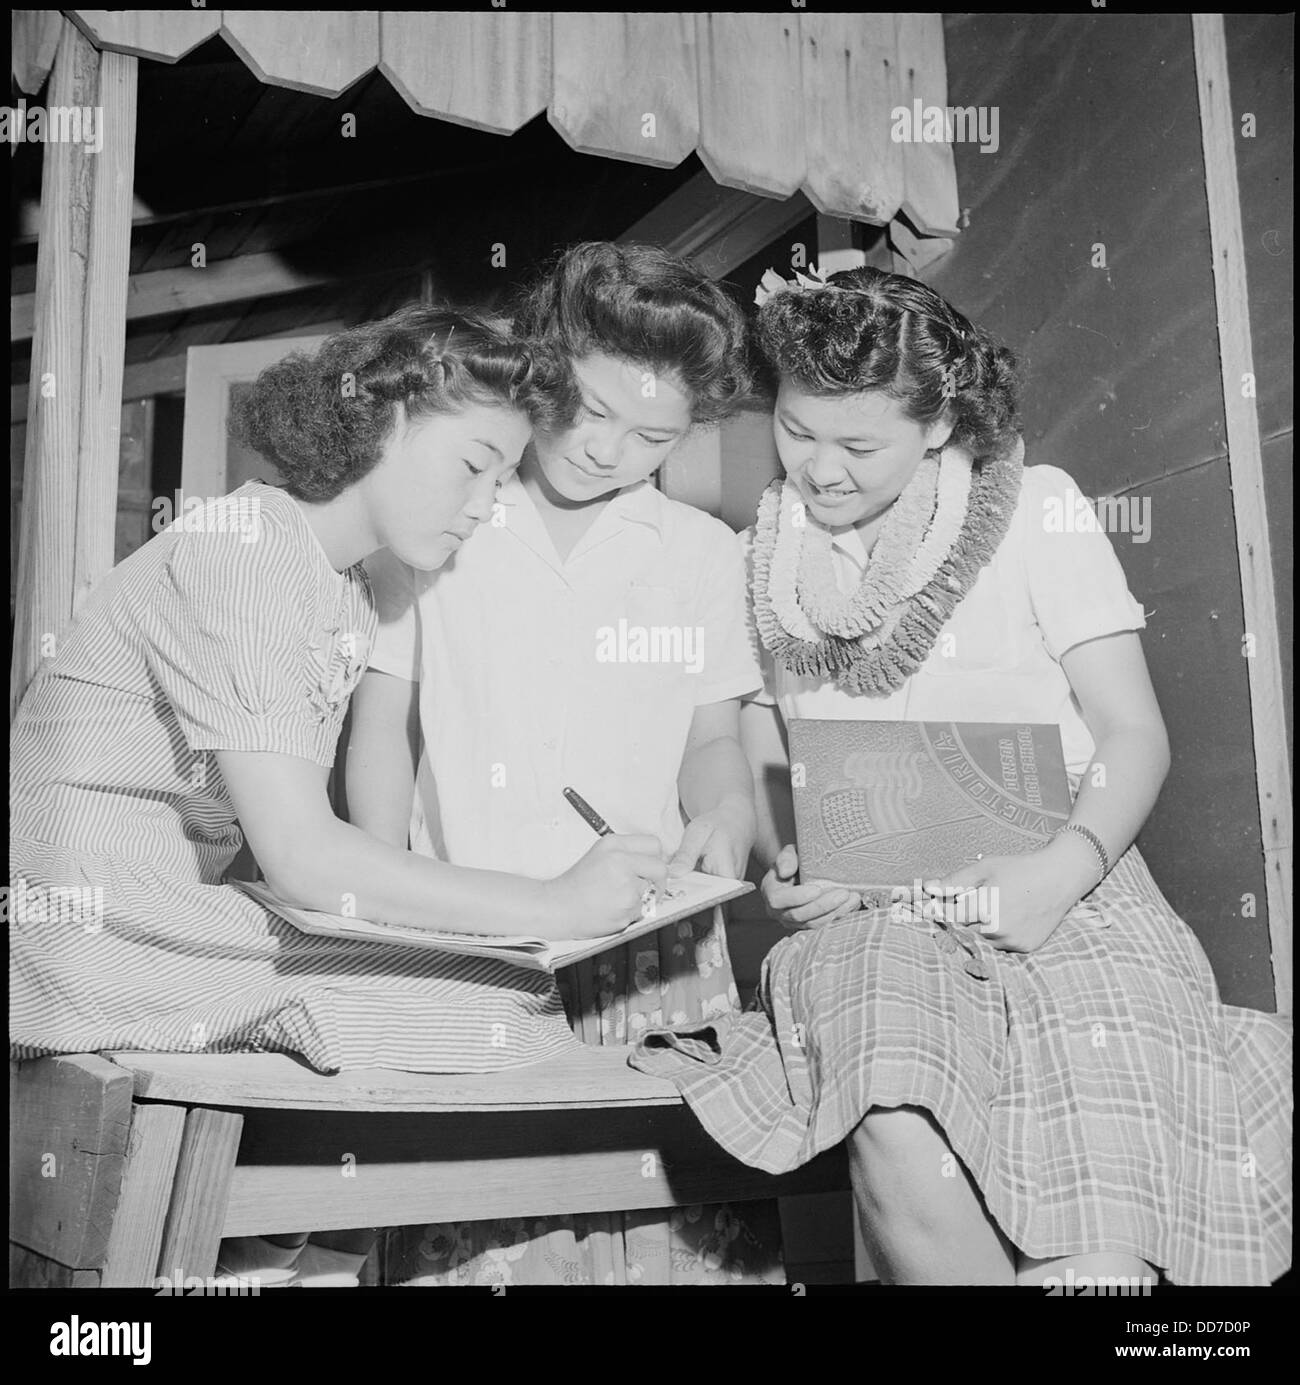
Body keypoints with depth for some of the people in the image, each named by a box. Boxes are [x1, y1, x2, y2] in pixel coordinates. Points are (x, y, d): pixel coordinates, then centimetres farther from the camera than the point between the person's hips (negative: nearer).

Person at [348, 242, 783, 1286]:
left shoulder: (704, 552, 11)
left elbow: (712, 738, 14)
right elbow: (382, 723, 7)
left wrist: (722, 817, -7)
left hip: (649, 937, 2)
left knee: (694, 1233, -9)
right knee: (466, 1237, -12)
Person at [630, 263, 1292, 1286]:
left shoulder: (1034, 509, 1)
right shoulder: (768, 548, 9)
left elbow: (1134, 734, 0)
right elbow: (761, 751, 15)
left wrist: (1068, 867, -18)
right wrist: (786, 860, -6)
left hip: (1055, 903, -1)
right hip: (866, 914, 2)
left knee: (1095, 1247, -23)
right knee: (900, 1148, -29)